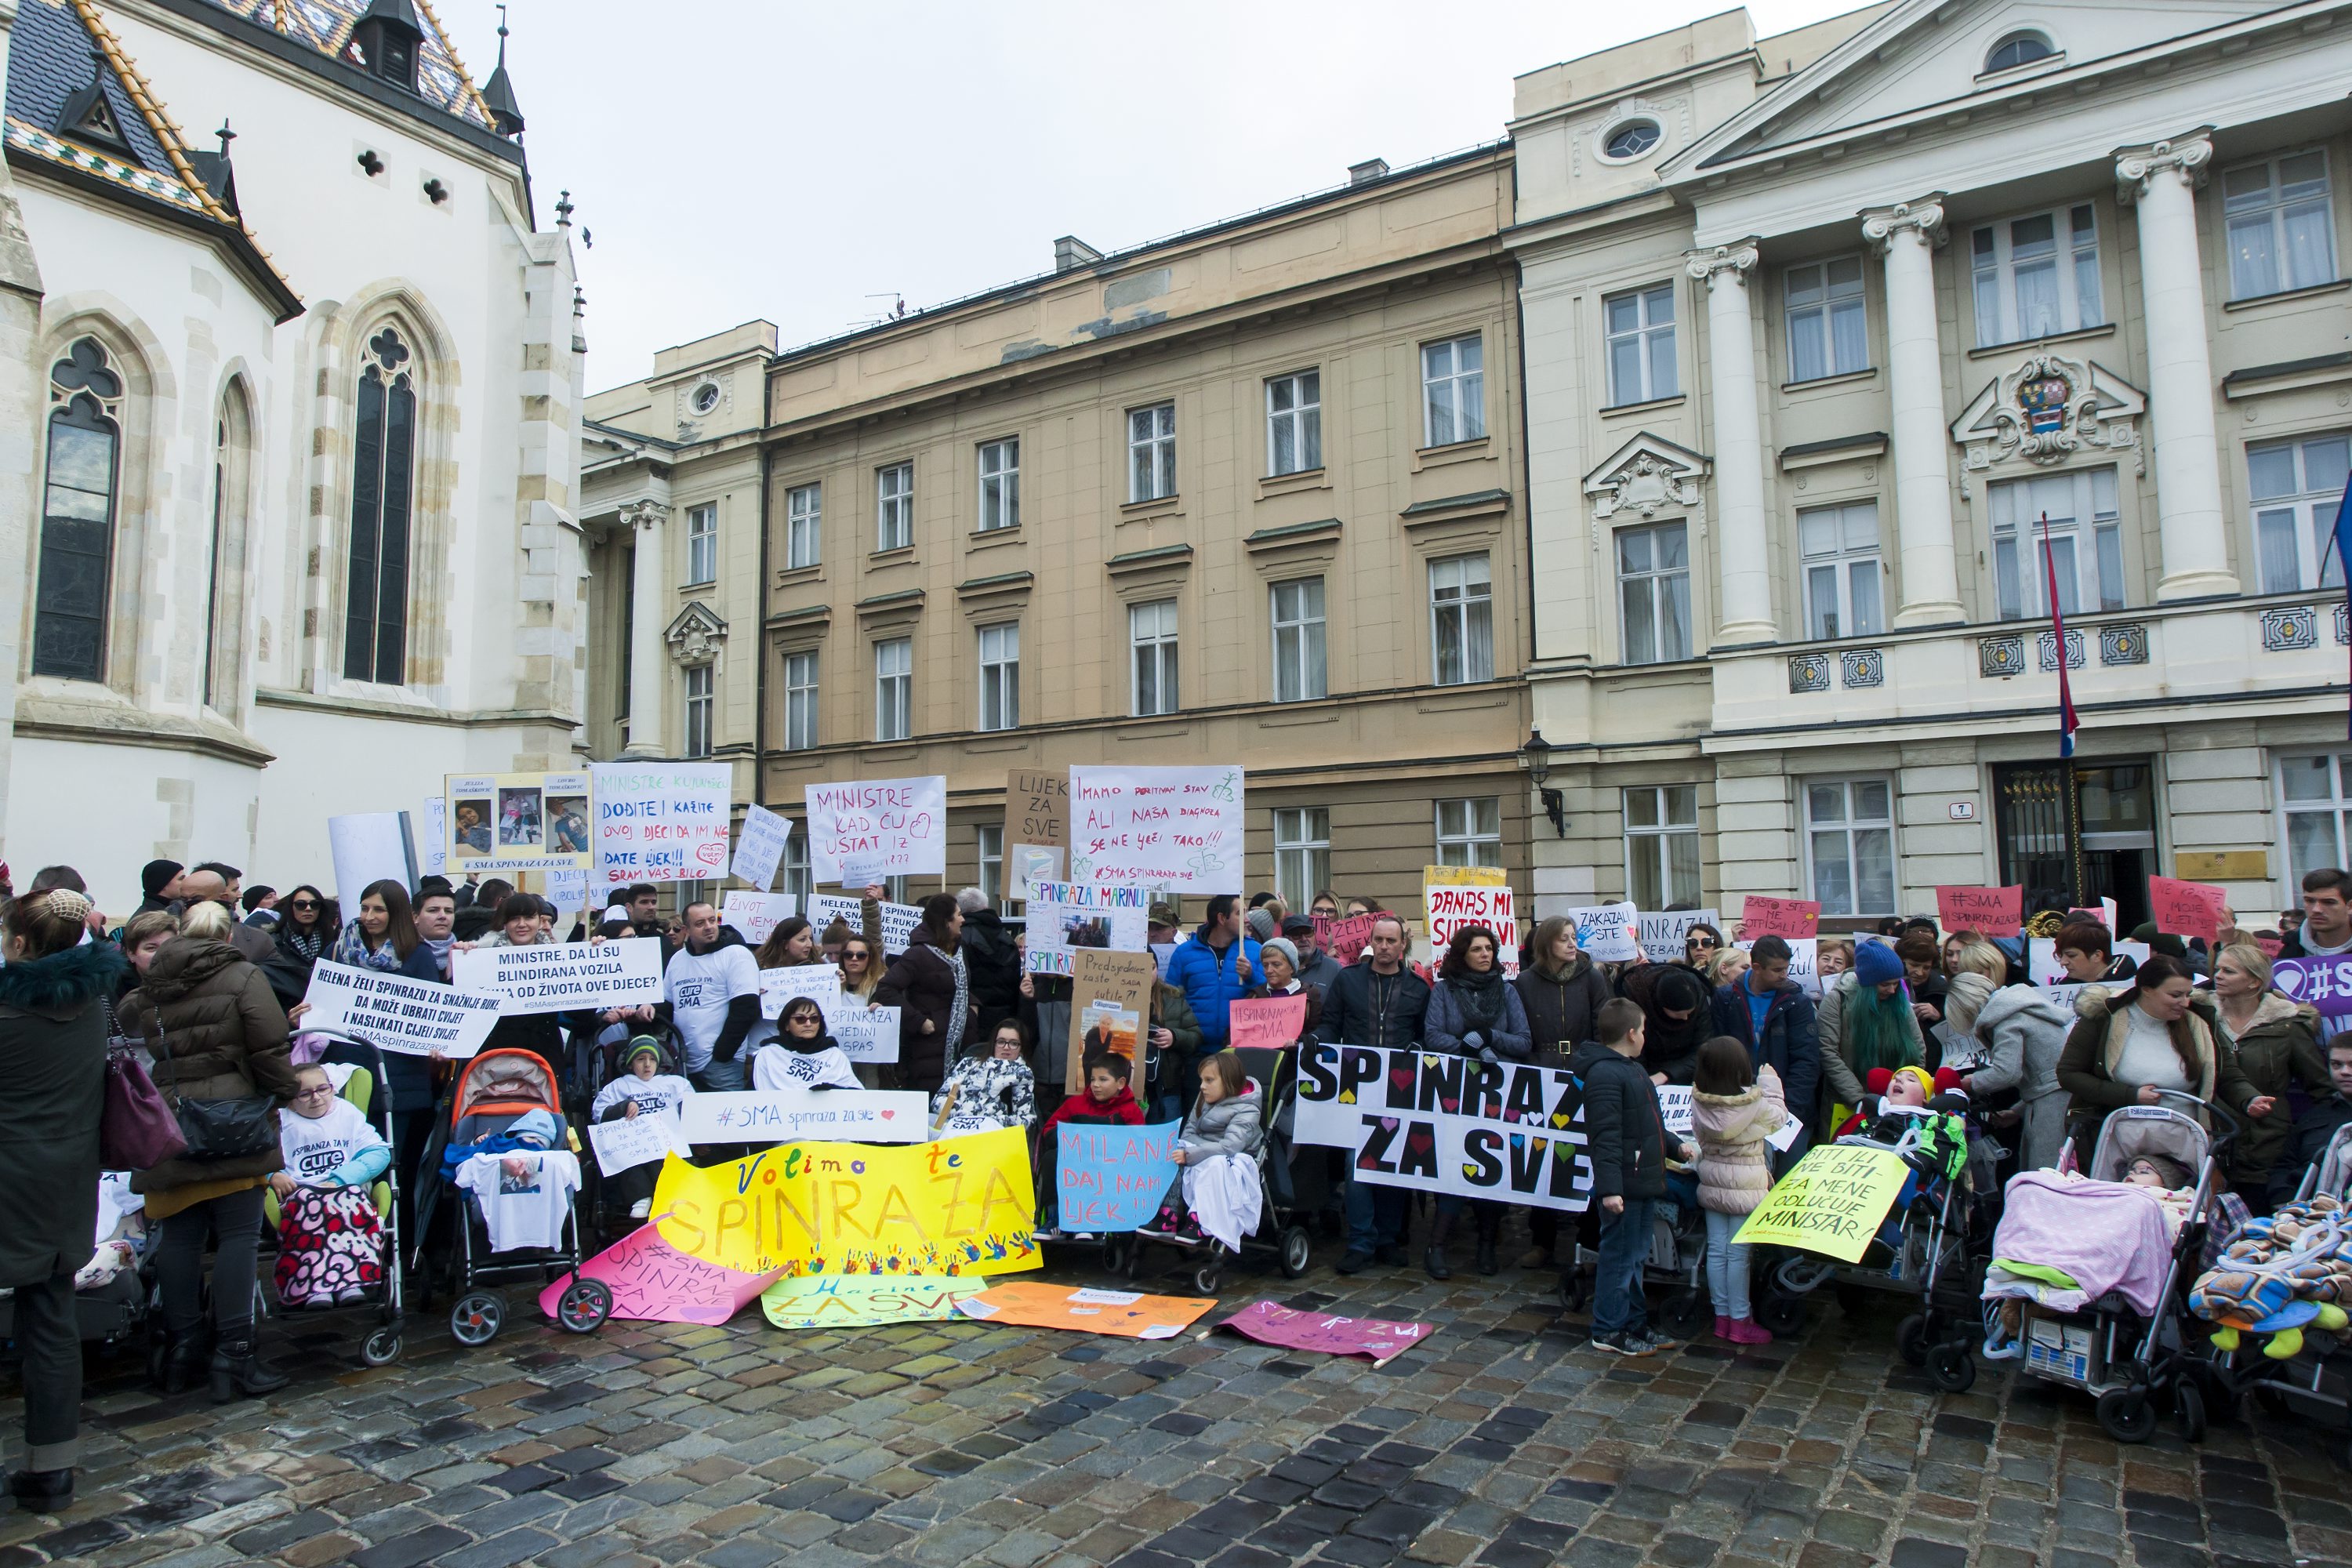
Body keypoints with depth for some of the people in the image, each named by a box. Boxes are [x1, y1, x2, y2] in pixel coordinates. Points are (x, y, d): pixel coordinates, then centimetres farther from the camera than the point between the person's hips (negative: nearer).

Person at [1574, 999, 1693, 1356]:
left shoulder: (1632, 1069, 16)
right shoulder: (1605, 1074, -19)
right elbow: (1605, 1137, -25)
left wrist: (1676, 1147, 40)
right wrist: (1609, 1188, -29)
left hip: (1644, 1182, 10)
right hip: (1623, 1186, -10)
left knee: (1635, 1257, 17)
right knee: (1619, 1257, -1)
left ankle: (1634, 1324, 28)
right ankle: (1608, 1331, 9)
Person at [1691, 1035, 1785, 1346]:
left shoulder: (1699, 1102, -7)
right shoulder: (1754, 1103, -18)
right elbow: (1779, 1117, 3)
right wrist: (1771, 1083, 13)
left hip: (1711, 1182, 4)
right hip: (1745, 1187, -4)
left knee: (1716, 1251, 11)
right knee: (1738, 1253, 2)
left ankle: (1722, 1317, 21)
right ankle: (1740, 1322, 11)